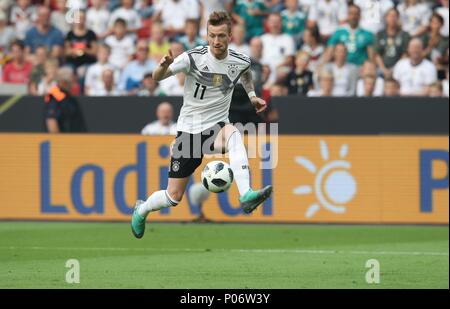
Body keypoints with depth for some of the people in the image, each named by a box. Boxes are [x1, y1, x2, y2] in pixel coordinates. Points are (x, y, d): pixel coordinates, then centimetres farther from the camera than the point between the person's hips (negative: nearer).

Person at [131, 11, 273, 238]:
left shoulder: (240, 62, -3)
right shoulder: (194, 57, -14)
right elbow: (157, 78, -21)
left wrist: (252, 95, 13)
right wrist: (163, 66, -42)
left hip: (216, 128, 1)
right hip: (189, 130, -1)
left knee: (233, 133, -38)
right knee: (173, 197, 1)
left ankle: (246, 196, -51)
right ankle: (141, 210, 36)